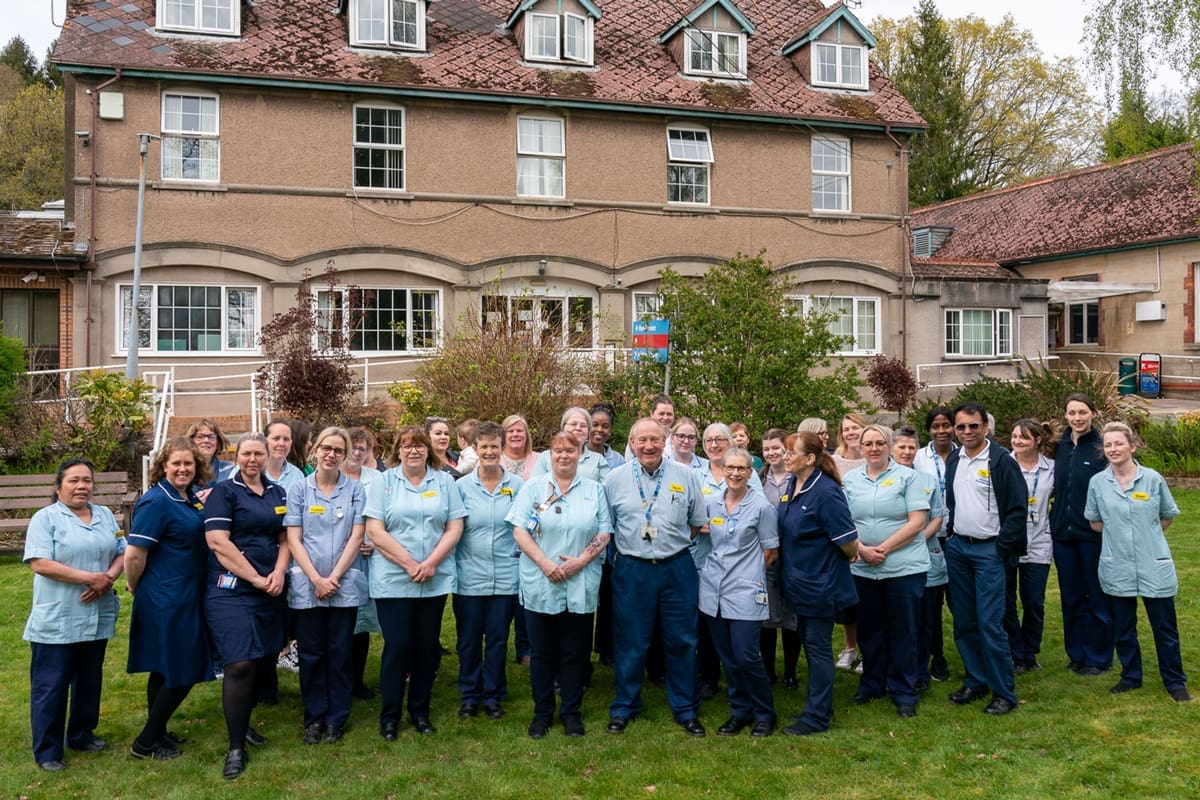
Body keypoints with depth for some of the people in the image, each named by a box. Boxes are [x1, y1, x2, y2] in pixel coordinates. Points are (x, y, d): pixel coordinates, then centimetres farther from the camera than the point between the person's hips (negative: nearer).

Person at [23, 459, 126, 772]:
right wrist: (90, 578, -19)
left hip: (97, 618, 6)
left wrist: (108, 579, -11)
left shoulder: (105, 515, 10)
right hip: (56, 622, -5)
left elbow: (122, 553, 10)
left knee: (90, 682, 16)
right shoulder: (45, 518, -7)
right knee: (50, 686, 2)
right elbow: (40, 564, -17)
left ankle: (82, 735, 31)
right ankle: (47, 751, 11)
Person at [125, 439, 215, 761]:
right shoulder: (156, 502, -18)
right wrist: (135, 587, -5)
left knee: (165, 670, 18)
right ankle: (145, 743, 11)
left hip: (187, 599, 9)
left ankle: (156, 732, 32)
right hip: (165, 600, -9)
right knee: (181, 673, -2)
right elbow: (134, 555, -19)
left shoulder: (192, 498, 8)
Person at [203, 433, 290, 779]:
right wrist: (256, 578, -12)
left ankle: (243, 723, 27)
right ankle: (235, 747, -1)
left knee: (264, 661, 8)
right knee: (240, 665, -11)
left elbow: (284, 538, 13)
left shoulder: (278, 493, 12)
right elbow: (218, 542, -12)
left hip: (270, 591, 6)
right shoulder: (224, 491, -4)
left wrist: (278, 574, -5)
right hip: (231, 590, -6)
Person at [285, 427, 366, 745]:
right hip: (307, 585, 0)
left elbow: (355, 537, -2)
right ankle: (313, 718, 19)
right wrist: (316, 579, -11)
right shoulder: (298, 490, 3)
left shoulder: (355, 490, 3)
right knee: (311, 653, 7)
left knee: (340, 653, 6)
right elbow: (293, 540, -2)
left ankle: (336, 719, 17)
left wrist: (333, 577, -10)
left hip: (345, 584, 0)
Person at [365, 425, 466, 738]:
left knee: (426, 647, 8)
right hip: (393, 580, -2)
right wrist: (410, 564, -12)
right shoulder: (384, 482, 2)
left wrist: (431, 563, -11)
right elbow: (375, 531, -6)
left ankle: (420, 712, 23)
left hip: (436, 581, 2)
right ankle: (389, 717, 14)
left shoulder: (444, 482, 8)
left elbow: (455, 527, 2)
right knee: (397, 647, -1)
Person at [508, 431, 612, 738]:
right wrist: (545, 563, -14)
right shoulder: (533, 487, 3)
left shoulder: (594, 491, 7)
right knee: (542, 652, 8)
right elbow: (519, 530, -4)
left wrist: (581, 561, -12)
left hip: (581, 585, 1)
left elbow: (604, 533, 3)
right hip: (540, 585, -1)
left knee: (575, 652, 7)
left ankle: (571, 712, 21)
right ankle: (542, 712, 22)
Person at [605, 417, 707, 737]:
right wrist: (632, 544, 4)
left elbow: (698, 522, 11)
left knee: (681, 641, 7)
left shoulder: (685, 476, 2)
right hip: (632, 570, -1)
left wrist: (674, 542, 4)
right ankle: (624, 707, 23)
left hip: (677, 568, 1)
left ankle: (685, 710, 21)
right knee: (630, 642, 7)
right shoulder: (615, 478, 1)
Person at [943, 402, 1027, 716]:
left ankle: (1004, 693, 3)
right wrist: (950, 537, 10)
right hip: (958, 548, 6)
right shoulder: (953, 460, 10)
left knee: (990, 623, -8)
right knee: (964, 622, 10)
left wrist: (1000, 548, -13)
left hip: (988, 550, -6)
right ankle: (975, 682, 23)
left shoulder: (1001, 460, -10)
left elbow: (1018, 508, -11)